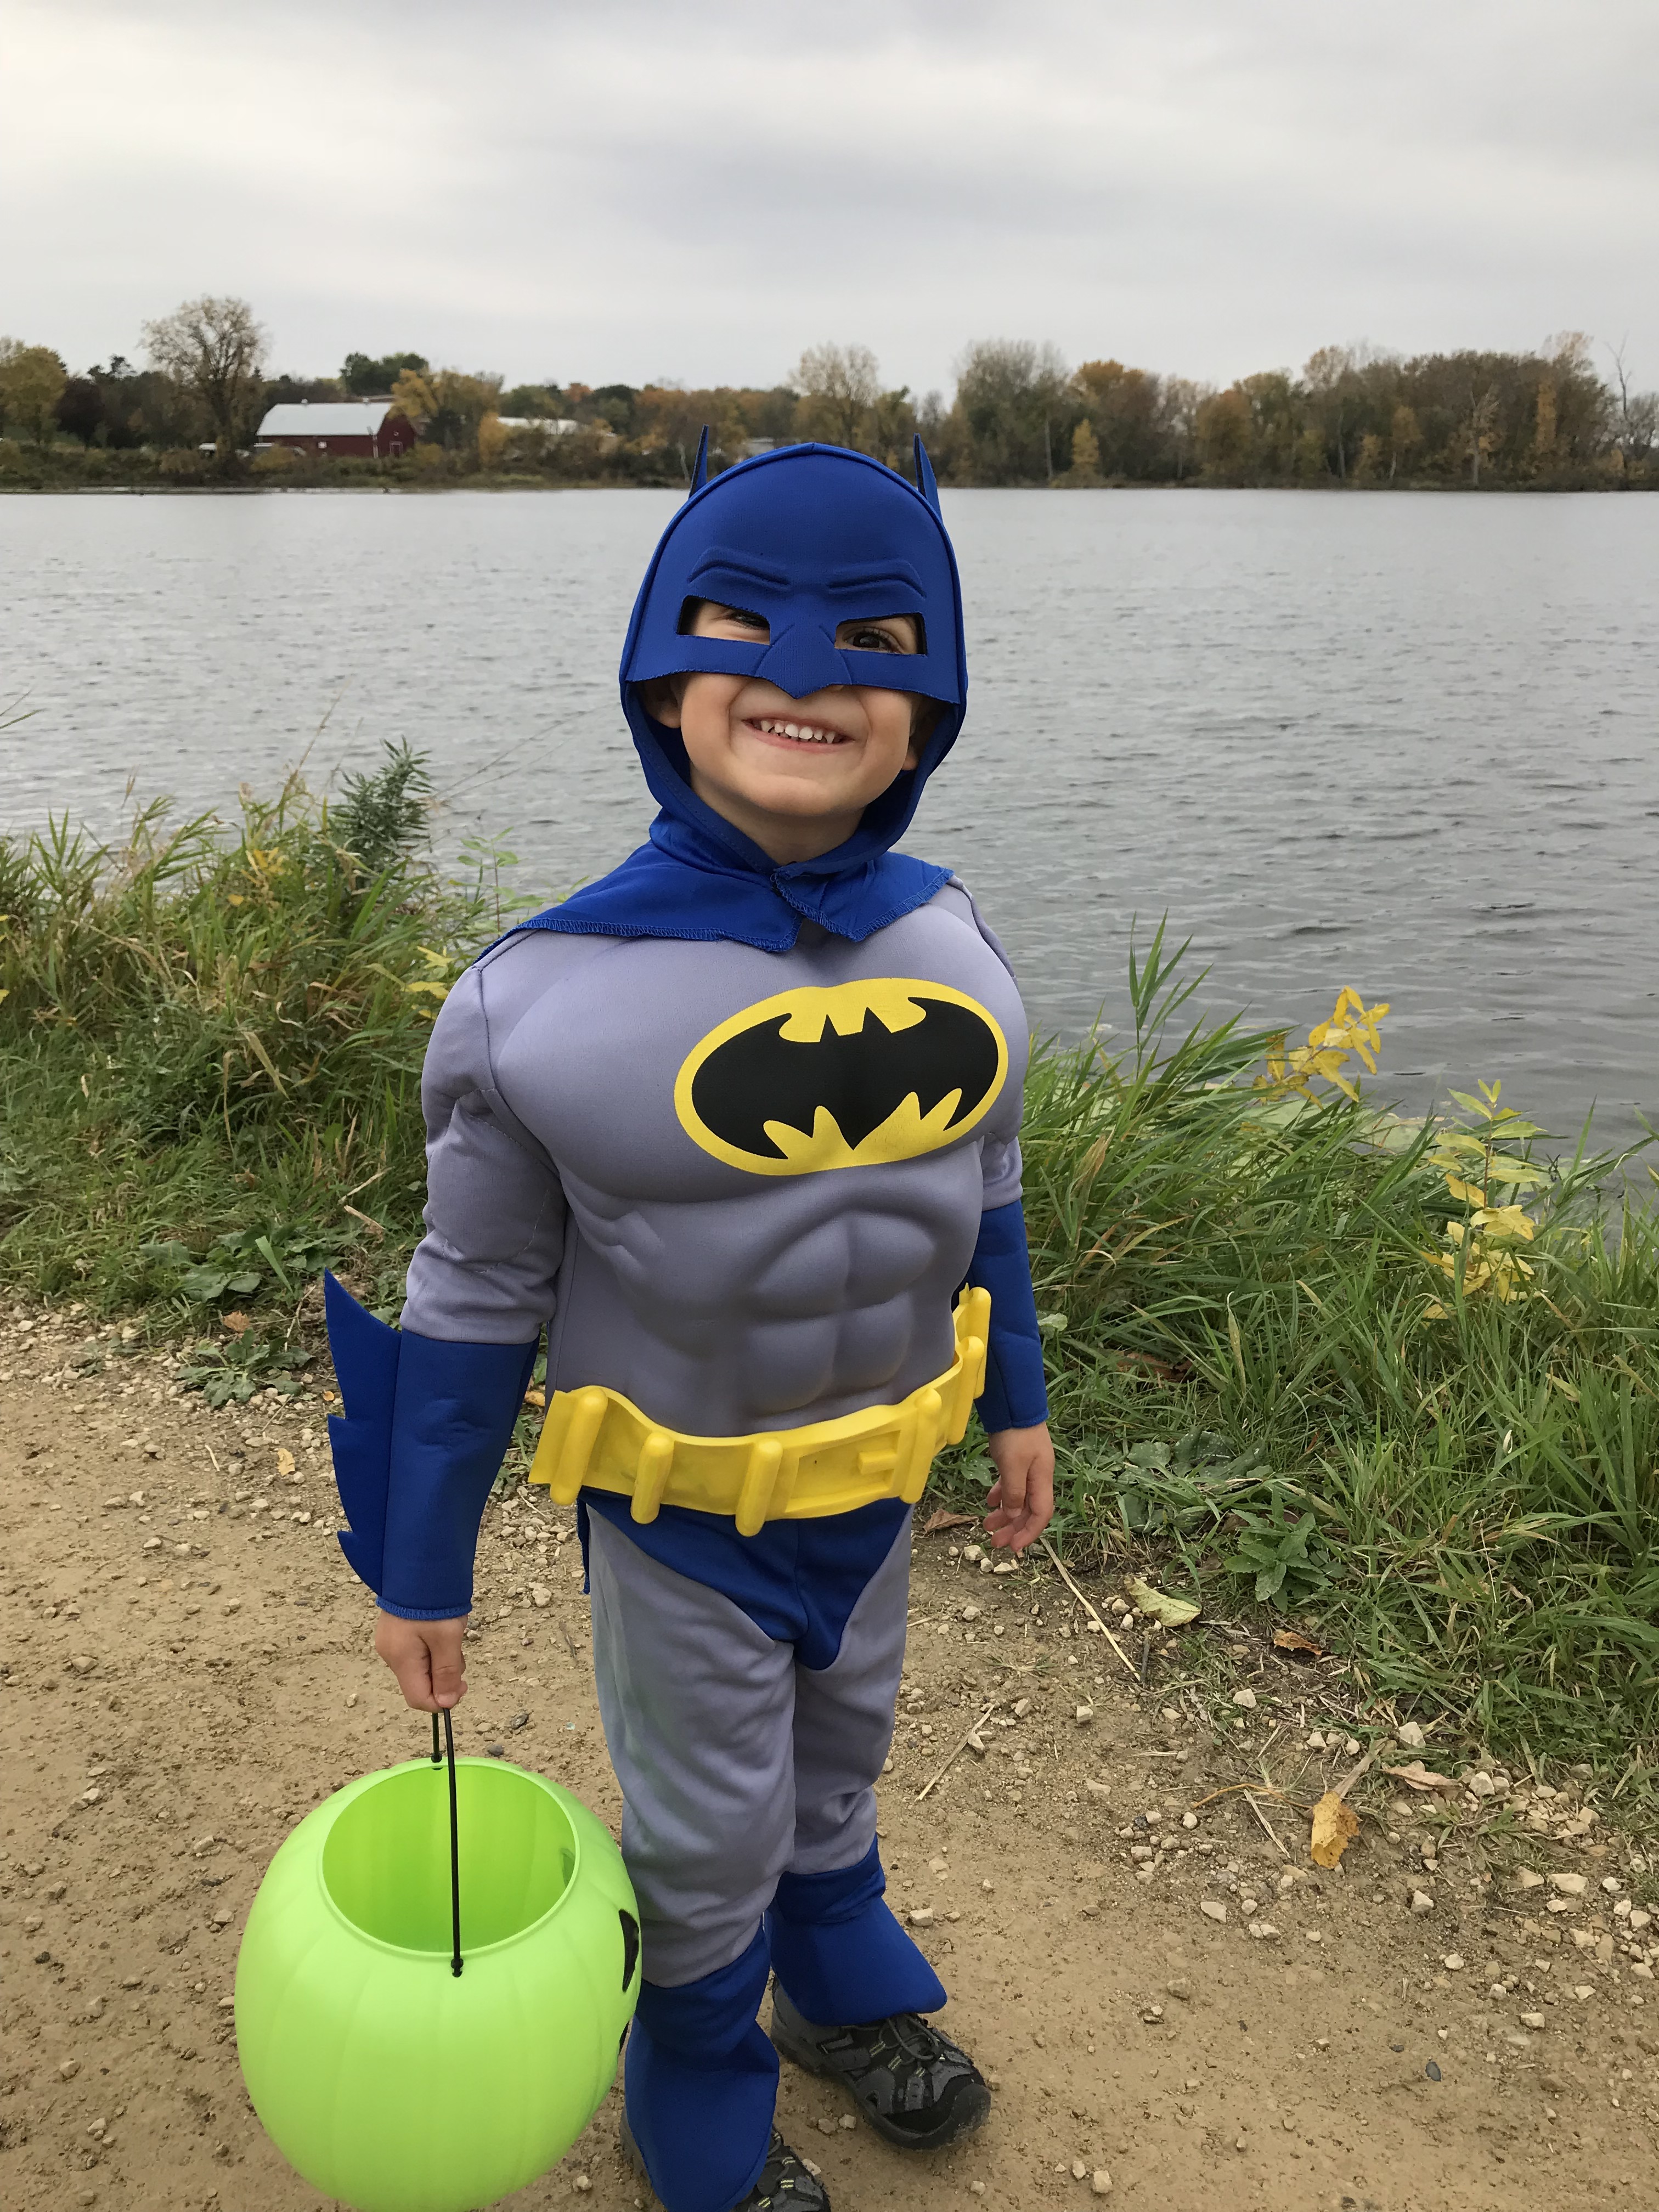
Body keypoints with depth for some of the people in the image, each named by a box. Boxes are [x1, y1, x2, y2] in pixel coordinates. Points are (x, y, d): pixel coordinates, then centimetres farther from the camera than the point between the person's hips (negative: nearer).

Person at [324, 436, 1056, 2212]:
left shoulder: (945, 940, -11)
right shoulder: (555, 997, -25)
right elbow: (474, 1302, -16)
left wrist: (1017, 1403, 13)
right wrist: (420, 1569, -8)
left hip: (875, 1478, 4)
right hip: (683, 1508, -4)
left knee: (838, 1748, 28)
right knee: (709, 1828, 17)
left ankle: (843, 1988, 58)